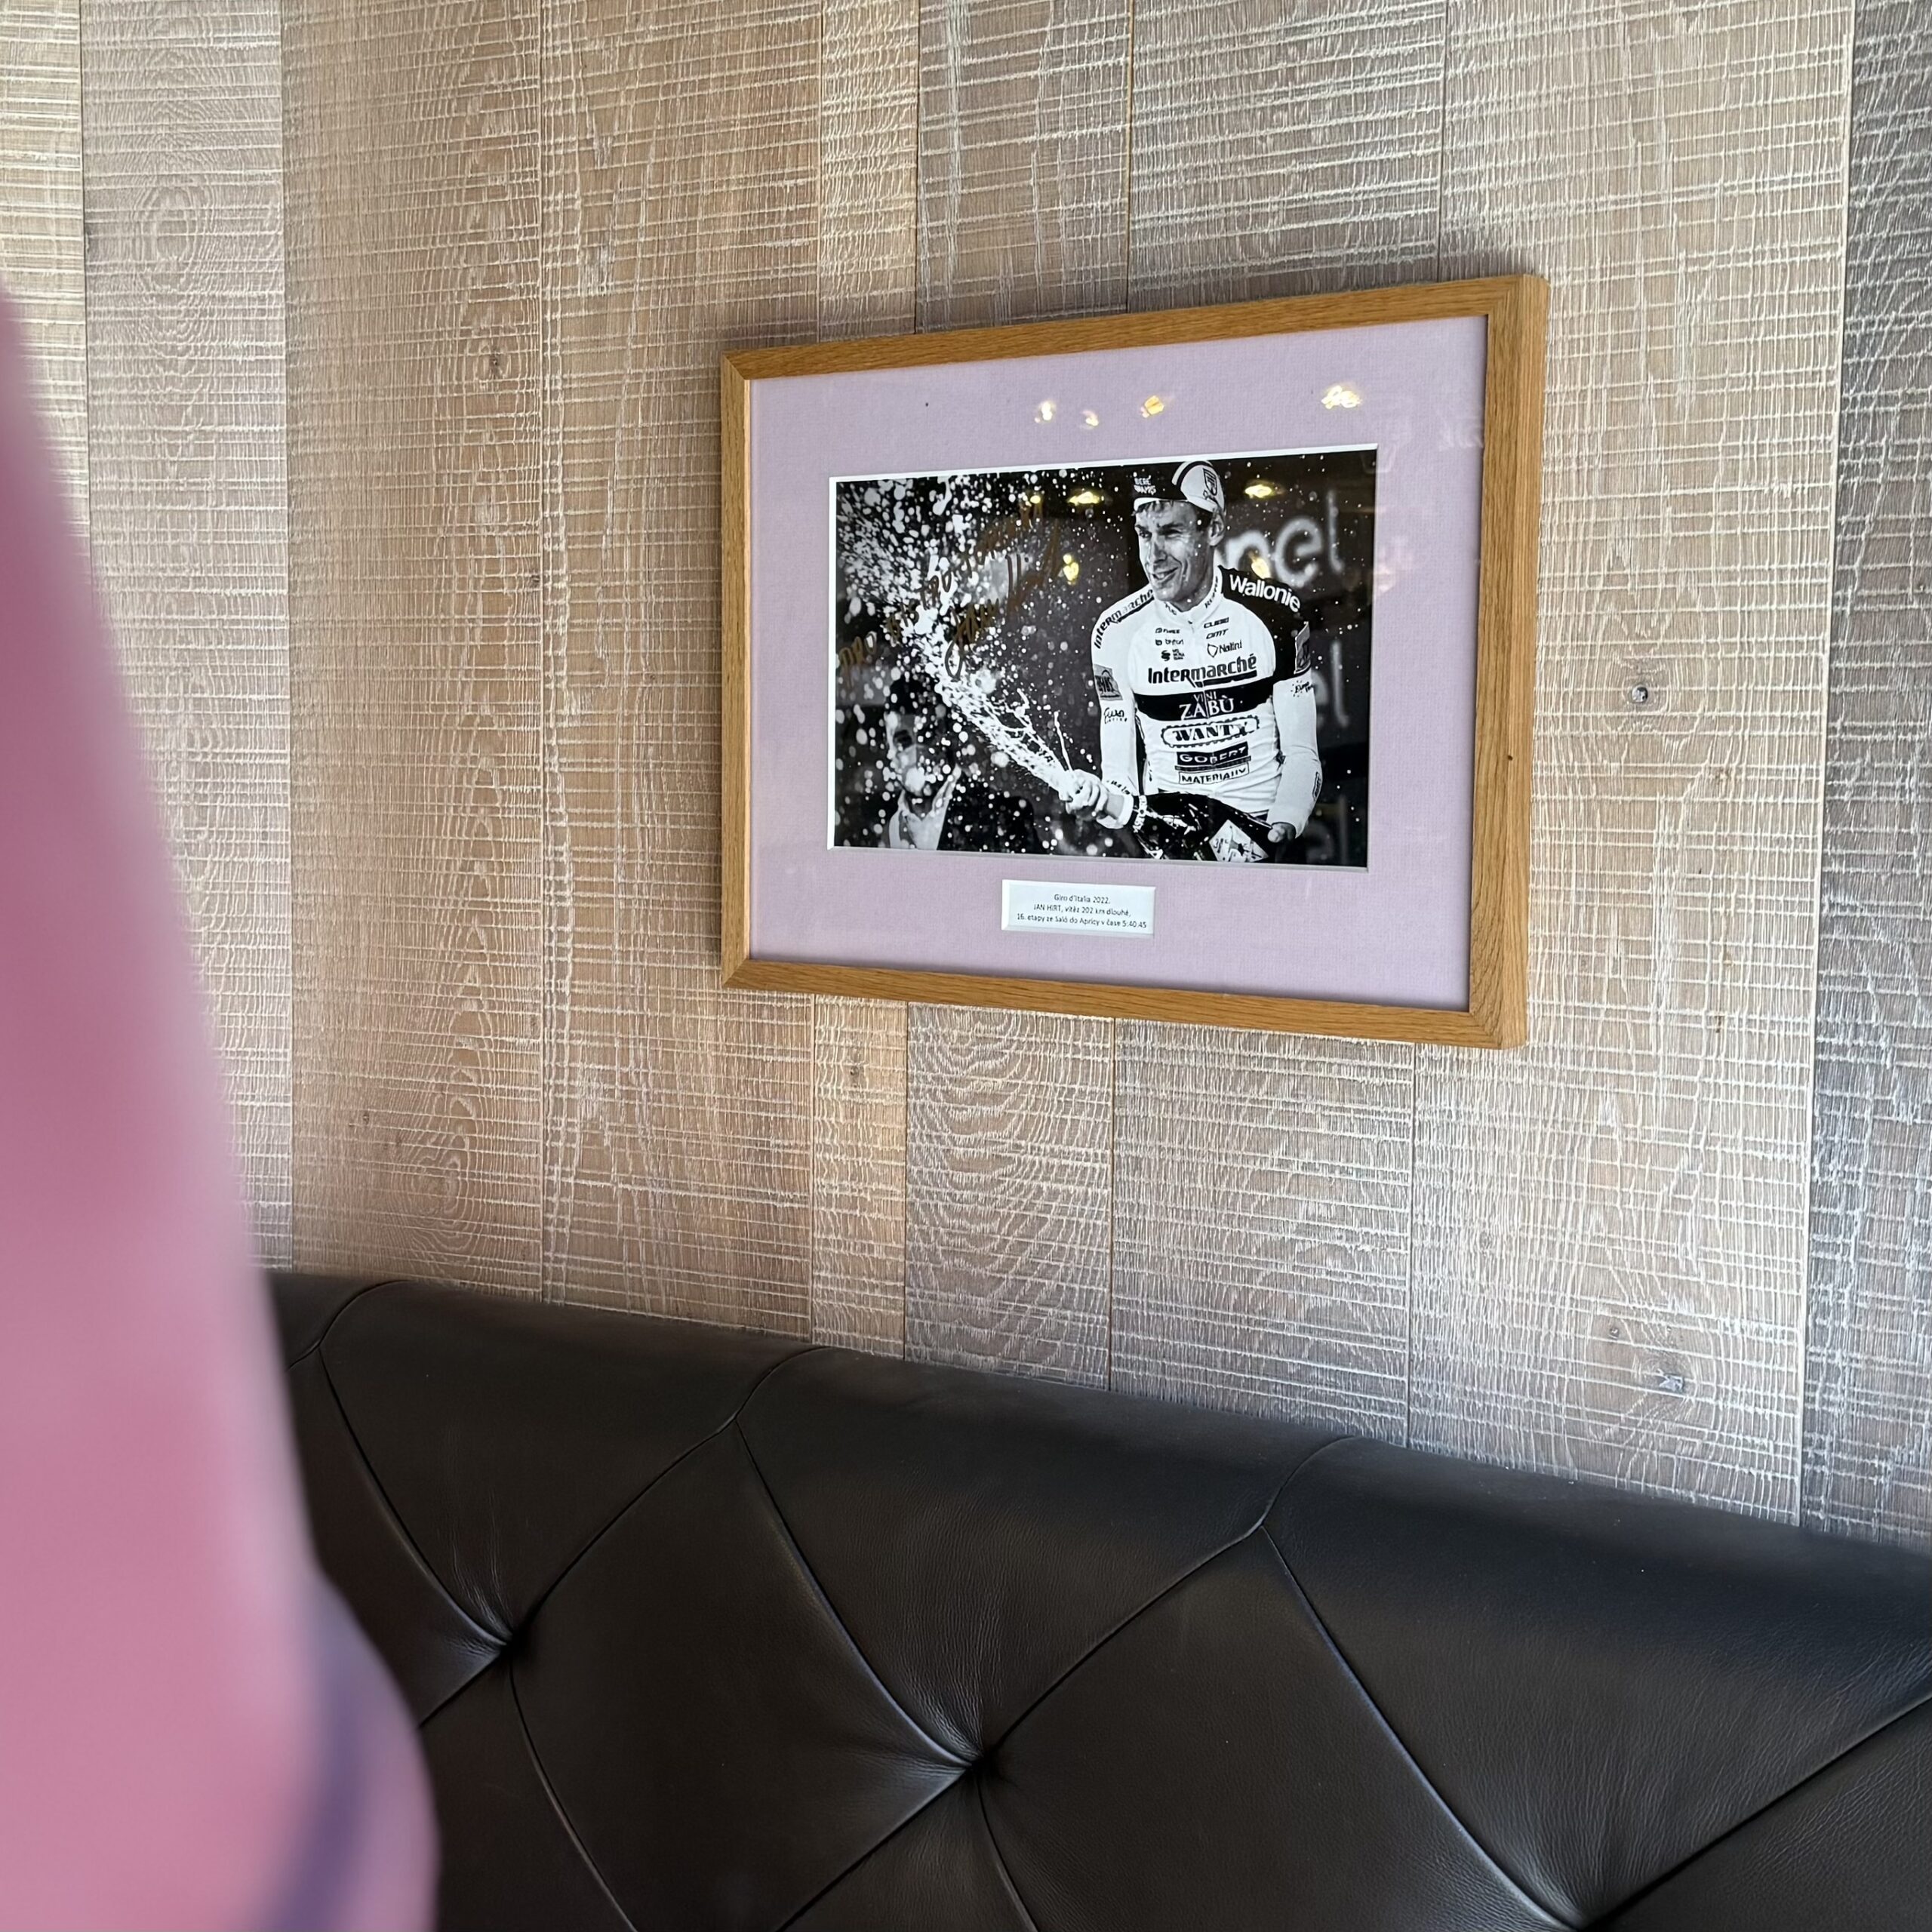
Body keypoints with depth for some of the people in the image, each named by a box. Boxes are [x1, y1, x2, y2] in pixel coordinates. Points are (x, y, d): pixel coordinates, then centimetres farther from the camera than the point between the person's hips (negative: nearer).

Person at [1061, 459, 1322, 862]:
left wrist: (1279, 832, -17)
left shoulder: (1276, 612, 0)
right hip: (1164, 822, 2)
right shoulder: (1118, 631, 2)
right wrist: (1104, 800, -22)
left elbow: (1301, 754, 3)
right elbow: (1120, 778, 4)